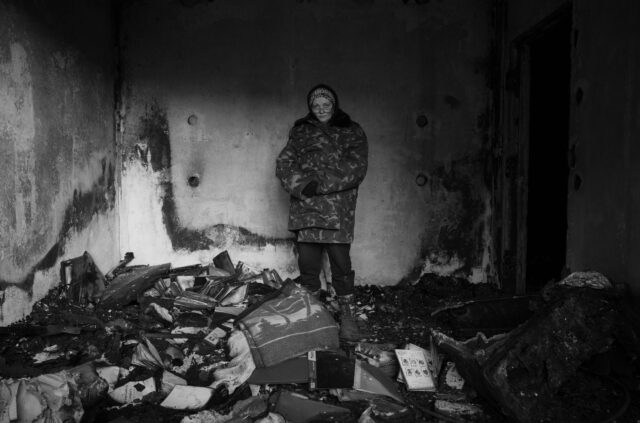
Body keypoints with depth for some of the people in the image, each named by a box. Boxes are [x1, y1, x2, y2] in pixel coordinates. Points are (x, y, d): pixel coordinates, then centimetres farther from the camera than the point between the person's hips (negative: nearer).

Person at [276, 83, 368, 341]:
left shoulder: (352, 133, 8)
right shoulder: (300, 131, 15)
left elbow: (356, 168, -6)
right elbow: (283, 164, 5)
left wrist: (321, 183, -15)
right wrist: (303, 185, -14)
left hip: (338, 213, -2)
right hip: (305, 209, 3)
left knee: (341, 265, -2)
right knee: (307, 265, 7)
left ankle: (347, 315, 12)